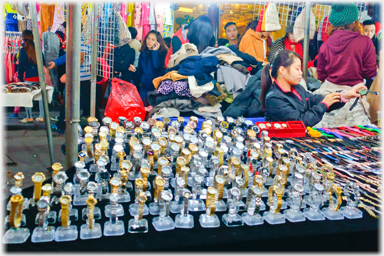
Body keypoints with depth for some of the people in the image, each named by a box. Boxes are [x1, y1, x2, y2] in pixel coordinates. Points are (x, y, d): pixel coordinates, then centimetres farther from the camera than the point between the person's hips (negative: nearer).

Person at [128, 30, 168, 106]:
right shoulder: (143, 54, 10)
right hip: (144, 88, 5)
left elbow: (156, 66, -22)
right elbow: (140, 72, 16)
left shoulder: (162, 53, -4)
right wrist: (135, 70, -5)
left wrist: (155, 51, -14)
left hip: (156, 88, -4)